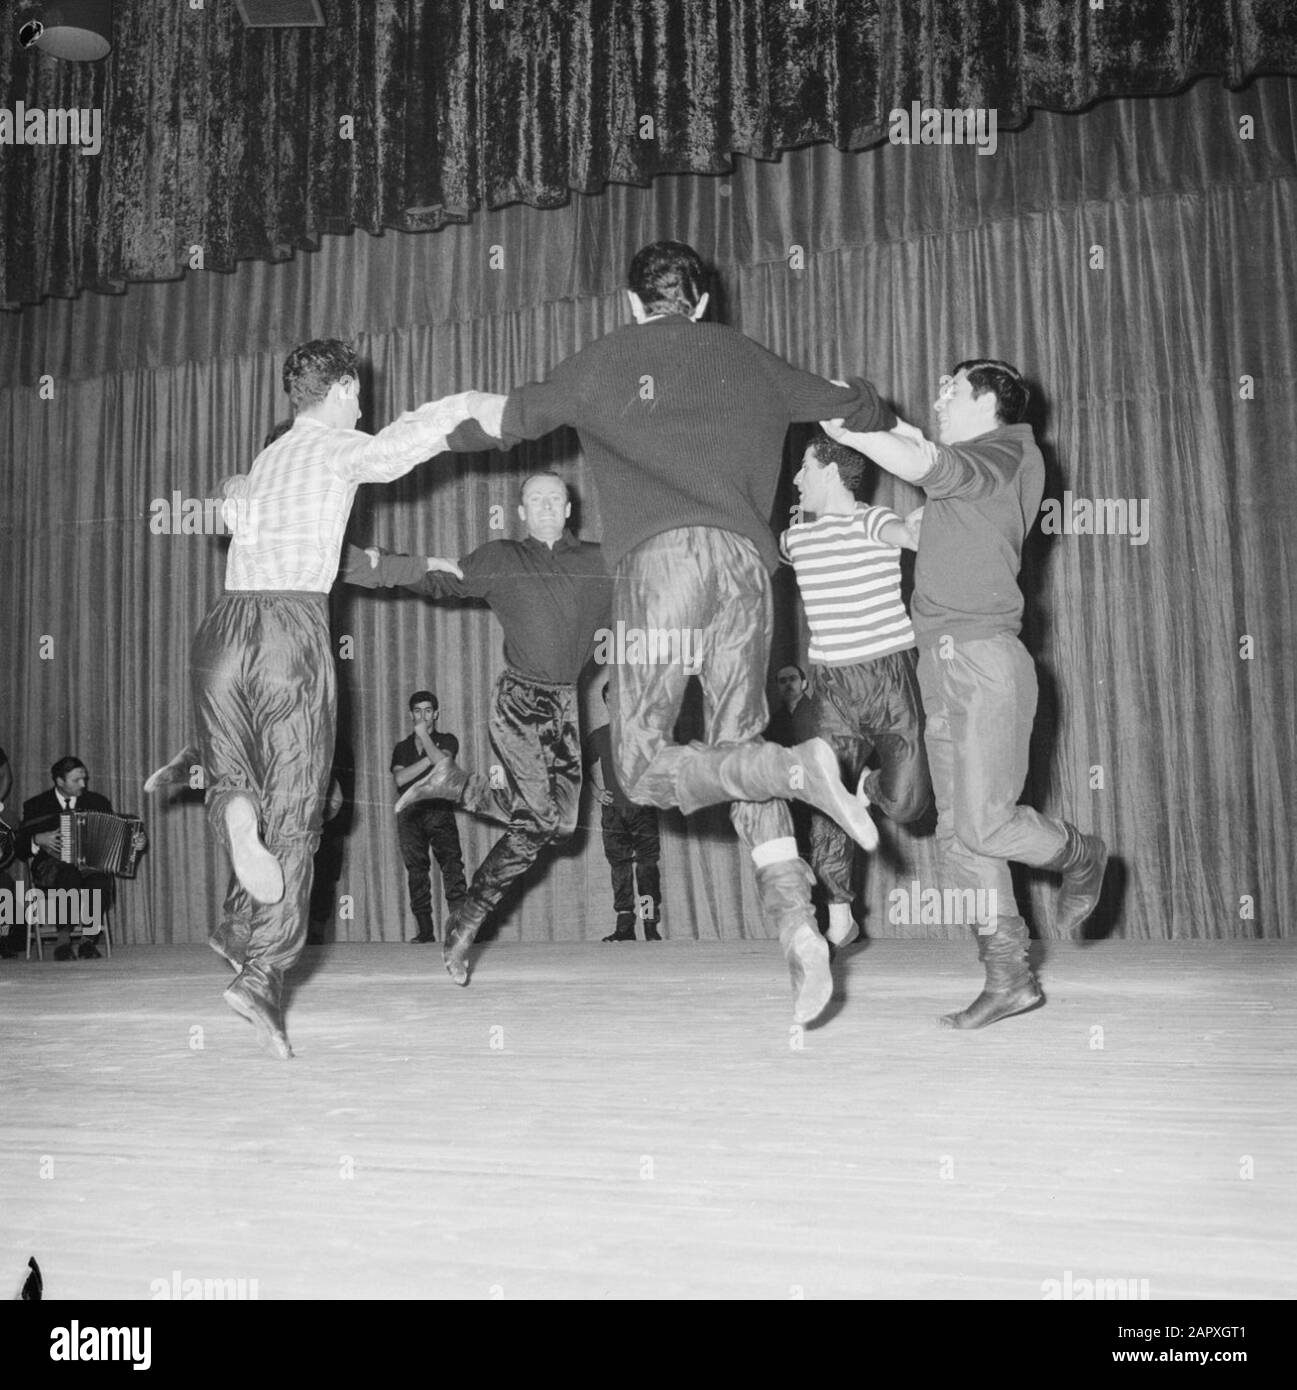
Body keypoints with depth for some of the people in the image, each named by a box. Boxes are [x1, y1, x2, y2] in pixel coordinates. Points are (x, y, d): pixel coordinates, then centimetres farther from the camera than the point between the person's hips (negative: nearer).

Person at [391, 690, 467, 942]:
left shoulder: (447, 740, 12)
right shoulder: (402, 747, 19)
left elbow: (443, 763, -10)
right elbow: (399, 778, 1)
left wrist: (423, 734, -5)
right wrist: (429, 759, -5)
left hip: (439, 808, -3)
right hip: (410, 811, 3)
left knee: (451, 863, -16)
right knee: (416, 871, -1)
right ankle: (425, 931, 0)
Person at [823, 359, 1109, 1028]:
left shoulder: (1011, 452, -2)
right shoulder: (967, 472, 23)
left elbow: (921, 464, -15)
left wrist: (843, 429, -7)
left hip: (984, 657, -8)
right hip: (941, 662, 8)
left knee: (984, 824, -11)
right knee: (956, 834, 3)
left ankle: (1080, 855, 19)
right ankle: (1008, 978, 8)